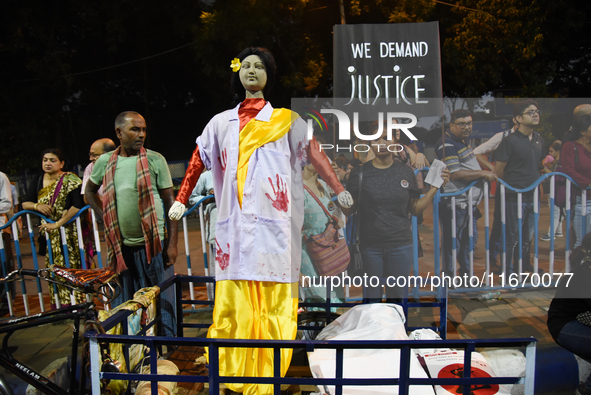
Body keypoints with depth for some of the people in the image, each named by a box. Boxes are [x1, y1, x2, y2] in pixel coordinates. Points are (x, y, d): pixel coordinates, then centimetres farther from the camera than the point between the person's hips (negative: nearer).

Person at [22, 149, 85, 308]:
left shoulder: (70, 180, -9)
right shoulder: (38, 182, 12)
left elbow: (78, 205, -20)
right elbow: (24, 203, 14)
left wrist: (57, 224, -22)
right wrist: (37, 206, -9)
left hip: (70, 233, -6)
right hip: (49, 235, 6)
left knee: (73, 268, -6)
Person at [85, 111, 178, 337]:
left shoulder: (155, 160, -3)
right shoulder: (105, 162, 5)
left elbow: (170, 201, -3)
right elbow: (90, 191, 23)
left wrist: (172, 243, -8)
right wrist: (104, 218, 8)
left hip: (153, 243, -3)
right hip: (122, 246, 3)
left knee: (162, 301, 4)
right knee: (124, 305, 13)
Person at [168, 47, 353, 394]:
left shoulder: (285, 119, 13)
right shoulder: (222, 122, 19)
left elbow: (314, 152, 7)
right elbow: (199, 160, 21)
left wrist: (339, 189, -1)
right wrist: (181, 200, 16)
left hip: (273, 220, -2)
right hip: (235, 220, 2)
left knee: (271, 297, -3)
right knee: (235, 296, 2)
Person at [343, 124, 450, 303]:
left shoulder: (406, 172, 3)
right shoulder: (360, 173, -2)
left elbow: (415, 209, 5)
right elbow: (348, 210, -3)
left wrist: (435, 187, -2)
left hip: (401, 246, 2)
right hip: (370, 246, -1)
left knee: (398, 292, 13)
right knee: (372, 292, 9)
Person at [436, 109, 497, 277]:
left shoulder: (462, 141, 15)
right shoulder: (447, 144, -18)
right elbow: (455, 174, -26)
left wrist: (488, 172, 19)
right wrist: (483, 173, -18)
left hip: (469, 203, 10)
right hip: (455, 205, -10)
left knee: (470, 239, 19)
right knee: (452, 243, 0)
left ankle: (466, 274, 33)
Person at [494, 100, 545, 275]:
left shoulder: (539, 139, 10)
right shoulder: (510, 141, -13)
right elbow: (498, 170, -11)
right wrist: (511, 187, -3)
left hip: (533, 195, 7)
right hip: (515, 197, -7)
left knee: (528, 234, 17)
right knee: (512, 236, 1)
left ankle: (524, 263, 34)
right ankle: (508, 269, 14)